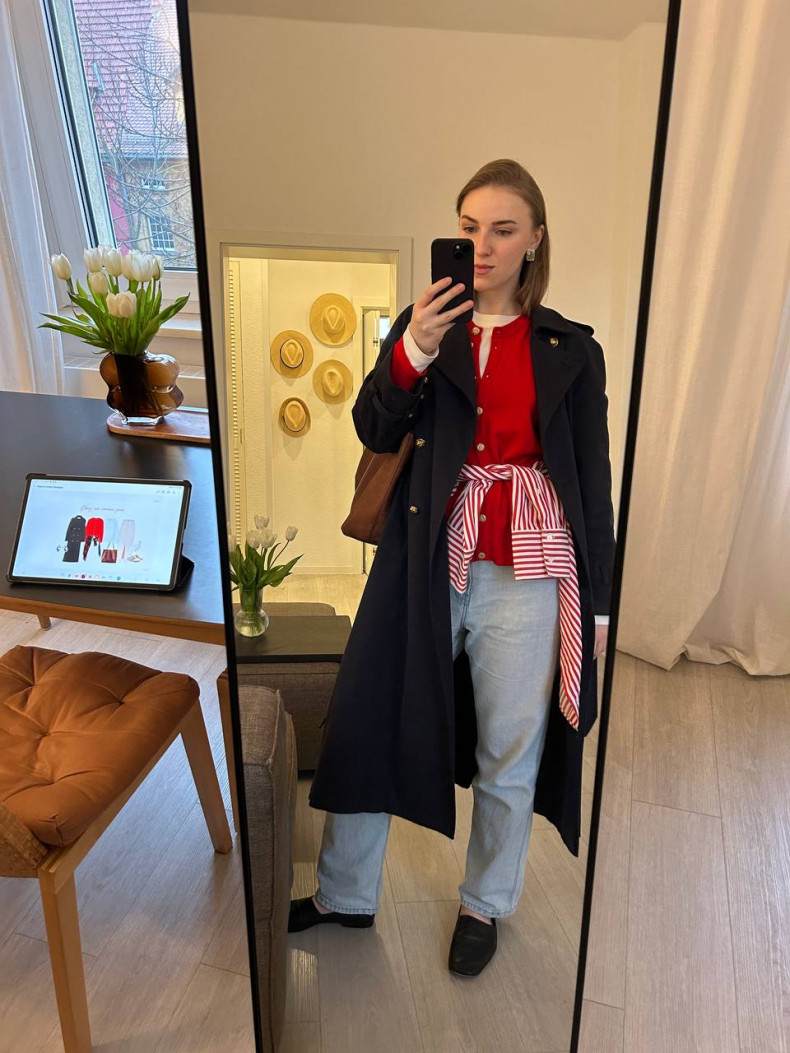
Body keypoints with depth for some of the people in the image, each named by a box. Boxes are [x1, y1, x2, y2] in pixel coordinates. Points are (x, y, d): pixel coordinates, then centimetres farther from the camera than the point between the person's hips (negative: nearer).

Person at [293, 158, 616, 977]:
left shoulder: (570, 348, 4)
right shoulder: (422, 323, 7)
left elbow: (594, 479, 5)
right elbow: (375, 432, -2)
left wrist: (596, 599, 3)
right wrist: (414, 351, -19)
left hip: (526, 565, 0)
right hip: (426, 555, 1)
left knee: (510, 747, 11)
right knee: (368, 721, 8)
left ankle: (485, 904, 38)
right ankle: (345, 896, 33)